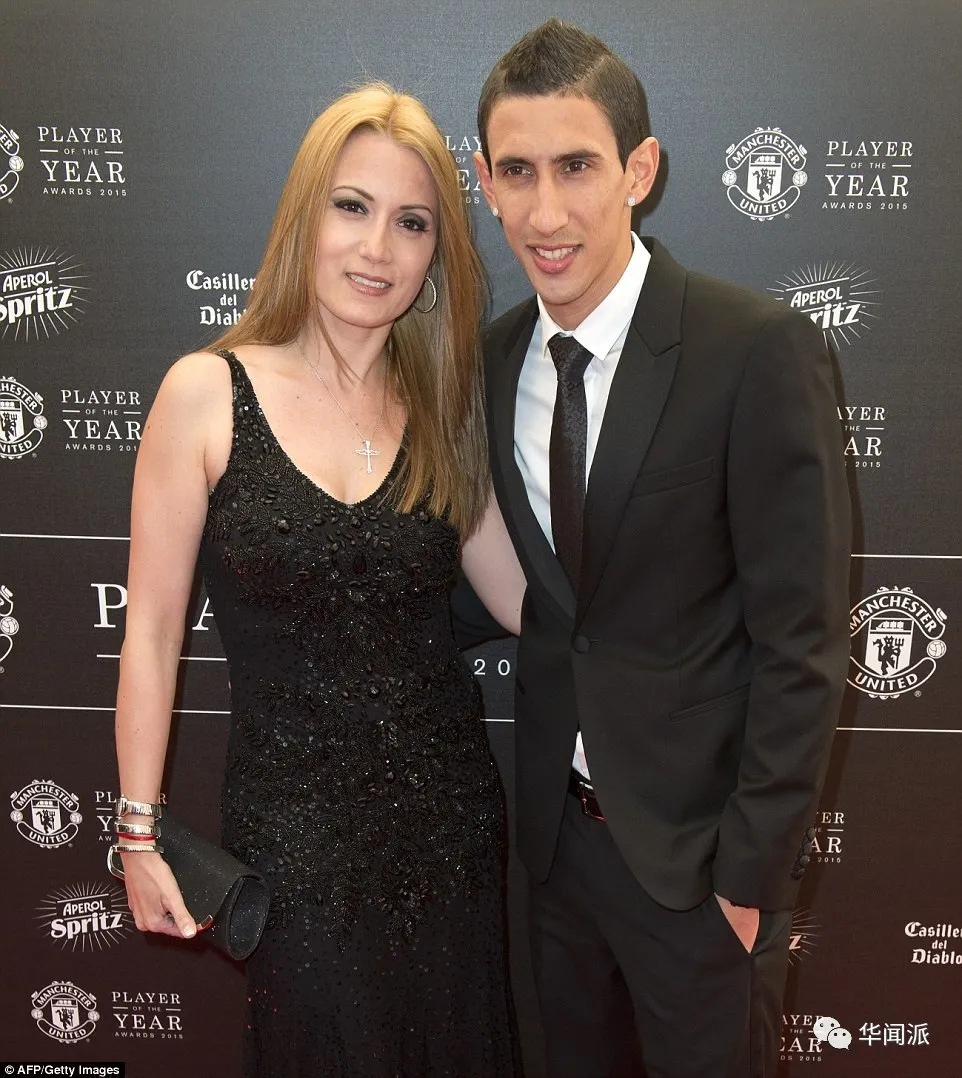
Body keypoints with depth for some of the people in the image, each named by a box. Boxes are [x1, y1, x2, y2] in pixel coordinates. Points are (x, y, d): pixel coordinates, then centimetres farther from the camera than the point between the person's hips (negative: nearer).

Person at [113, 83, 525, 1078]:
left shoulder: (439, 413, 2)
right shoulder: (207, 394, -8)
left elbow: (528, 600, 0)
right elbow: (152, 630, -5)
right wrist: (140, 832, -3)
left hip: (448, 814, 3)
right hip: (294, 829, -3)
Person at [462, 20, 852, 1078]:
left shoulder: (760, 352, -18)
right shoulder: (495, 357, 0)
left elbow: (801, 640, -16)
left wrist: (755, 867, -14)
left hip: (698, 839, -5)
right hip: (558, 823, 5)